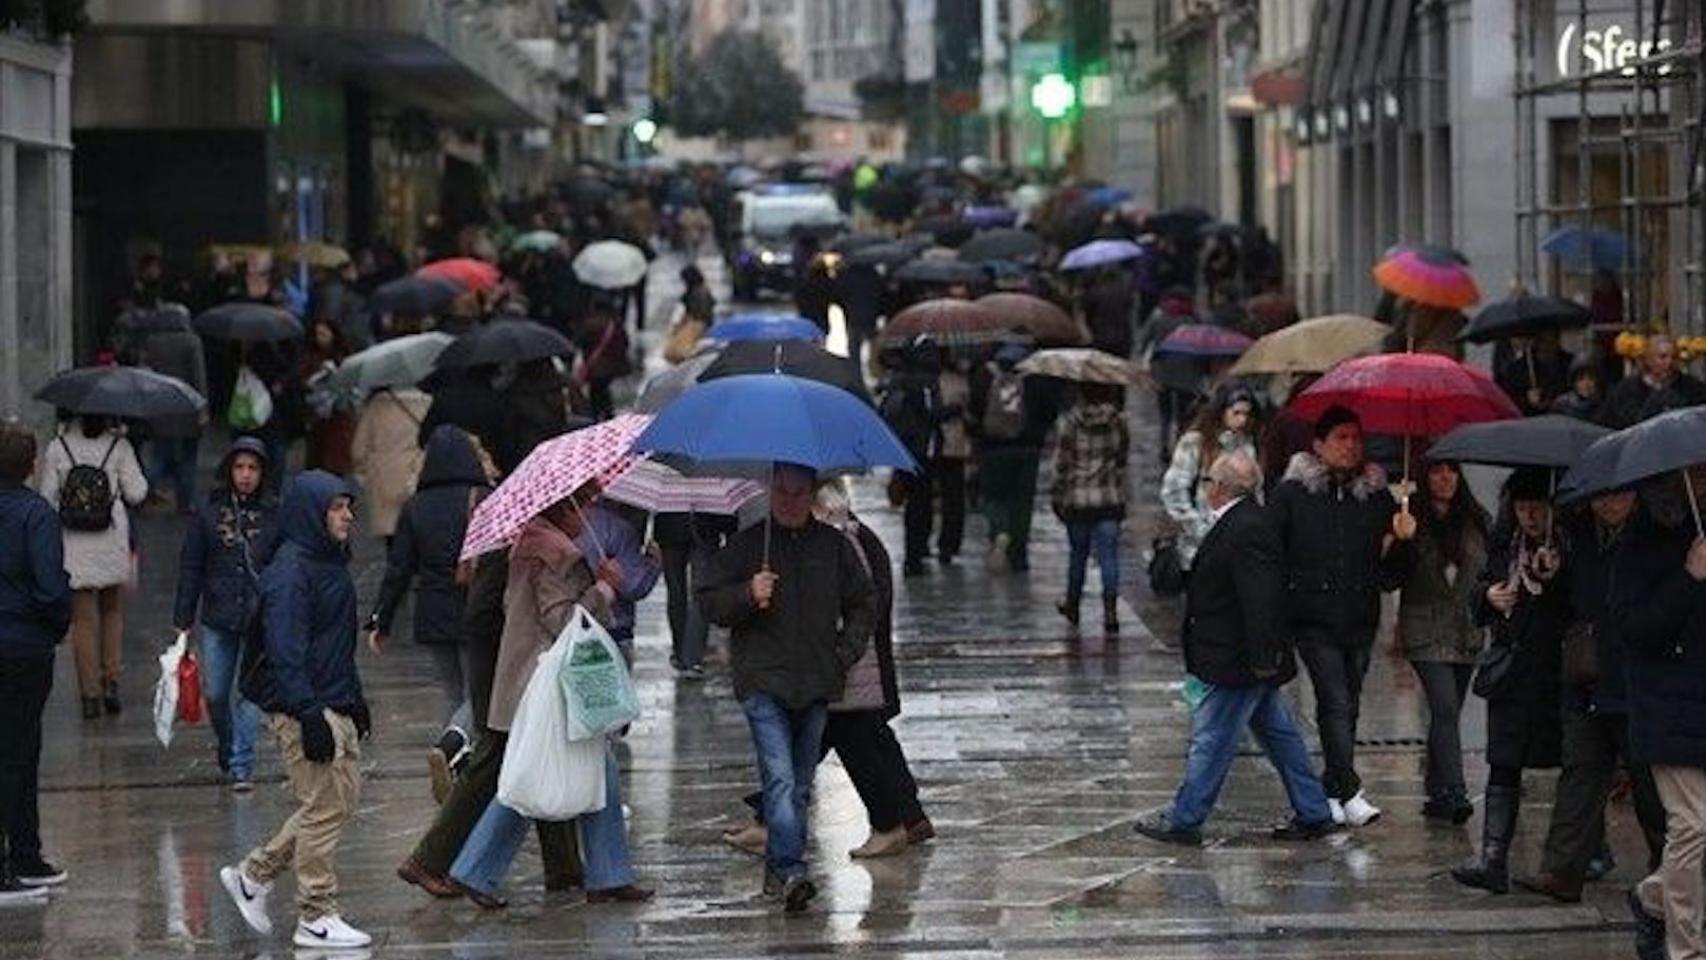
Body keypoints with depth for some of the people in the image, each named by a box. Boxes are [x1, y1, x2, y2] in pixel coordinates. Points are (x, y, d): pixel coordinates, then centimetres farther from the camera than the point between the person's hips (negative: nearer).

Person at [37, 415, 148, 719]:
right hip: (112, 547, 0)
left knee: (84, 620, 6)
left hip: (75, 551, 0)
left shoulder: (57, 448, -5)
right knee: (112, 614, 19)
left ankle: (90, 694, 6)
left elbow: (47, 498, -5)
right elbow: (136, 493, -5)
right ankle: (111, 683, 13)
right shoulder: (118, 446, -8)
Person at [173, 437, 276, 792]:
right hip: (217, 618, 2)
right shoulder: (210, 511, 1)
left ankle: (241, 766, 2)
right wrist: (183, 619, 2)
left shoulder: (274, 515, -2)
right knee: (214, 693, 9)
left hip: (260, 619, -2)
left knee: (248, 692, -5)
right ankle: (226, 748, 35)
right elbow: (190, 567, 4)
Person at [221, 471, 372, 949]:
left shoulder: (331, 563, 15)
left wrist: (355, 701, 23)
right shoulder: (289, 573, -16)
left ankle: (253, 874, 23)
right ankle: (316, 918, 4)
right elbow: (286, 653, -21)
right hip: (302, 709, -10)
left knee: (342, 798, 13)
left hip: (335, 707, 10)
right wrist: (310, 717, -24)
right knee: (323, 807, -5)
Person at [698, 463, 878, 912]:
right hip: (764, 683, -4)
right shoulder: (745, 545, 2)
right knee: (780, 779, -16)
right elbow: (709, 602, 3)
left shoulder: (834, 546, 9)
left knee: (801, 784, 9)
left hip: (816, 687, 4)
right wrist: (747, 595, -16)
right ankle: (790, 871, -24)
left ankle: (778, 870, 20)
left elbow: (863, 605, 19)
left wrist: (845, 654, 6)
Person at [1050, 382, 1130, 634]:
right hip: (1110, 498, 1)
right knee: (1108, 555, 1)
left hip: (1077, 500, -1)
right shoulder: (1118, 421, -4)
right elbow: (1123, 457, 7)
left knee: (1078, 552, 16)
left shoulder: (1070, 422, -11)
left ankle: (1072, 606, 31)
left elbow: (1061, 464, -7)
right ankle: (1110, 611, -8)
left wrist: (1058, 497, 4)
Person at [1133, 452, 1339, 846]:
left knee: (1211, 740, -2)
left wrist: (1261, 658, -25)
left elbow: (1260, 601, -26)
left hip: (1239, 663, -11)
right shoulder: (1242, 523, 11)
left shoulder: (1245, 531, -22)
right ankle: (1314, 814, 20)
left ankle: (1183, 820, 5)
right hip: (1255, 662, 11)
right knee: (1279, 735, 15)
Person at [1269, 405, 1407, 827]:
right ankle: (1349, 792, -17)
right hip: (1312, 618, -4)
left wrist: (1399, 538, -9)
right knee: (1336, 701, -13)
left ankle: (1332, 790, 20)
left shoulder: (1376, 496, 10)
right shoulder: (1293, 493, 1)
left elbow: (1389, 569, 10)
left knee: (1348, 705, 9)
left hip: (1359, 618, 4)